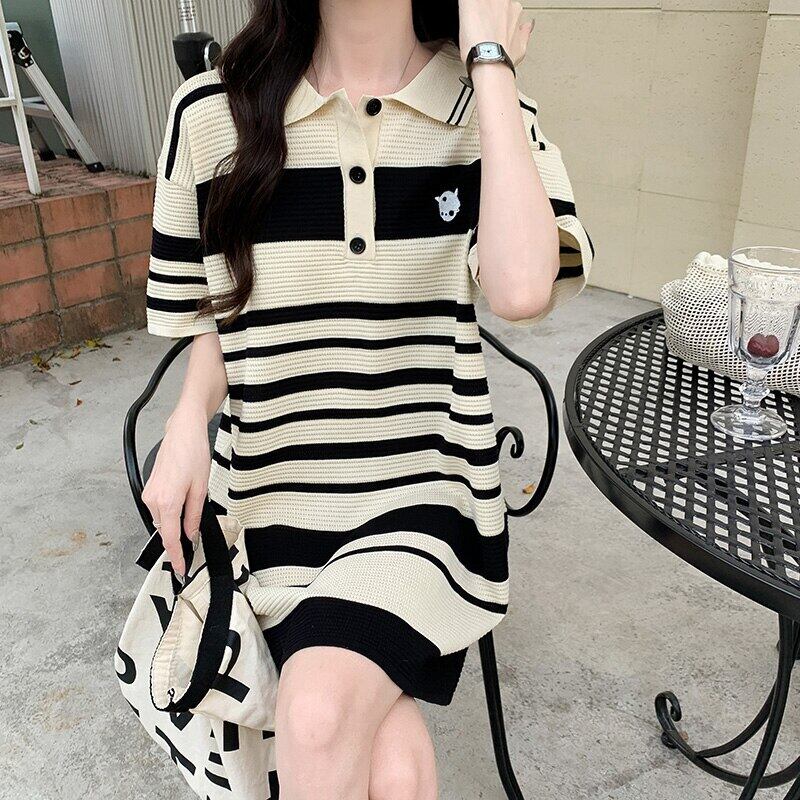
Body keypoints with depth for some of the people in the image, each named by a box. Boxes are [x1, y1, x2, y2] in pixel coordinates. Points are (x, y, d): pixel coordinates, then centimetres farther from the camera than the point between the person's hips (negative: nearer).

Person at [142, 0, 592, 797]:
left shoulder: (487, 108, -2)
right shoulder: (212, 112, -1)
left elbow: (523, 290, -23)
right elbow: (218, 312, 10)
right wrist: (189, 418, -9)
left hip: (426, 489, 0)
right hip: (280, 492, 1)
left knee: (321, 709, -25)